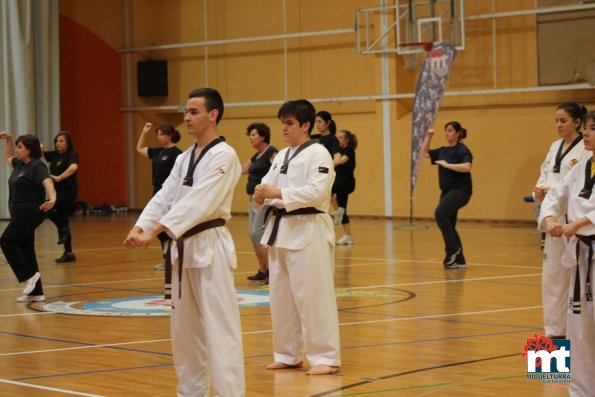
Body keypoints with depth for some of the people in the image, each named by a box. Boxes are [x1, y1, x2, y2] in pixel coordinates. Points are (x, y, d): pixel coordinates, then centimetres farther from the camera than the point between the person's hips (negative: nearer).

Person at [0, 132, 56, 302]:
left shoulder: (37, 166, -13)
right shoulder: (20, 164, 14)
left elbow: (47, 182, -30)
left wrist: (52, 199, -48)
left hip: (30, 213, -10)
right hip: (20, 214, 10)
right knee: (25, 250, 8)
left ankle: (29, 275, -12)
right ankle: (35, 292, 11)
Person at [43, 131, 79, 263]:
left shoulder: (72, 155, -11)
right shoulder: (54, 155, 10)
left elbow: (73, 167, -30)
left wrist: (59, 177, -37)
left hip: (68, 191, -8)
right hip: (58, 191, 8)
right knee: (63, 222, 10)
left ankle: (63, 229, -9)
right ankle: (68, 253, 16)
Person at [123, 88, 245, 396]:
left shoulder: (223, 156, -13)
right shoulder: (184, 159, 15)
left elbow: (197, 202, -23)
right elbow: (164, 197, 7)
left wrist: (154, 232, -29)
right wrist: (139, 228, -11)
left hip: (210, 247, -9)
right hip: (184, 247, 9)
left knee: (219, 327, -9)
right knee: (184, 327, 15)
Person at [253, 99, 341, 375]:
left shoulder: (318, 153, -8)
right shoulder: (281, 156, 16)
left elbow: (316, 192, -19)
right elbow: (268, 187, 14)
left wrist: (277, 193, -22)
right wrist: (261, 196, -10)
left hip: (308, 231, -8)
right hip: (281, 230, 8)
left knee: (313, 296, -8)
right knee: (281, 296, 12)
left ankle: (326, 357, -2)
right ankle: (288, 355, 22)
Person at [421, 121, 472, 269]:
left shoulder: (462, 150, -10)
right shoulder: (443, 151, 12)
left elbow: (467, 167, -27)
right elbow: (425, 153, 24)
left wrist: (447, 164, -23)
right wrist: (428, 137, 13)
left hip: (460, 190, -9)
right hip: (446, 191, 9)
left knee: (440, 213, -28)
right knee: (448, 226, 7)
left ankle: (453, 249, -17)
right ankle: (459, 260, 15)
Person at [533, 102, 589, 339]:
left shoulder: (586, 150, -9)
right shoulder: (556, 147, 15)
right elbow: (545, 176, 17)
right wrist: (540, 191, -6)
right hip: (555, 218, 8)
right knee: (553, 275, 11)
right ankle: (556, 330, 20)